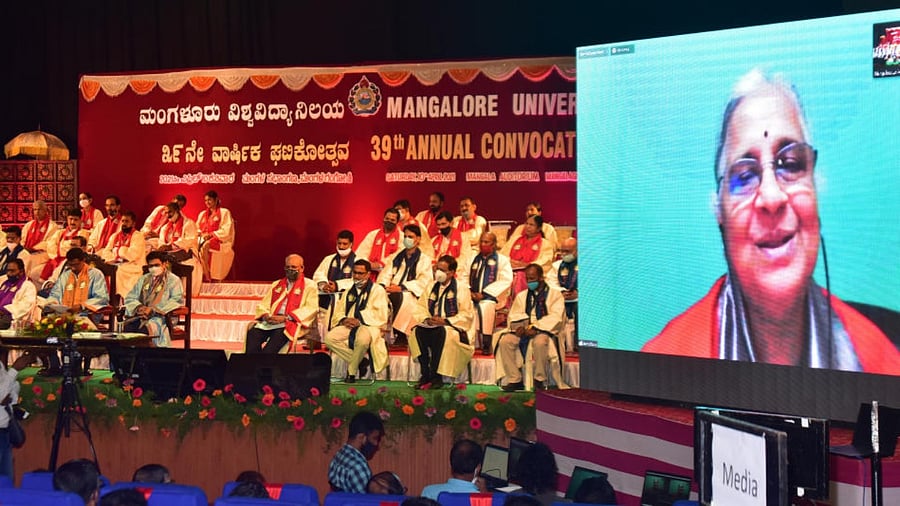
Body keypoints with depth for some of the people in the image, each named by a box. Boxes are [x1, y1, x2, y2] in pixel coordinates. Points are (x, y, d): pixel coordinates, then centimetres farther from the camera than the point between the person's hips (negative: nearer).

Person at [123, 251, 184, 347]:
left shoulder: (174, 280, 7)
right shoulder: (143, 279, 25)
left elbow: (177, 300, -8)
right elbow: (130, 297, 20)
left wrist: (153, 310, -16)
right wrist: (138, 307, -5)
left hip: (161, 317, -4)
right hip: (140, 316, 5)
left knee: (145, 329, -37)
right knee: (128, 327, -29)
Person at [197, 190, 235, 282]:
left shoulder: (224, 212, 5)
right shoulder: (202, 214, 24)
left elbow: (226, 230, -6)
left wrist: (211, 234, -16)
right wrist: (201, 234, -5)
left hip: (220, 241, -5)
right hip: (204, 239, 5)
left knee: (205, 246, -37)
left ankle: (207, 277, -36)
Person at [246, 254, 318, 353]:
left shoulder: (309, 286, 9)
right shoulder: (276, 285, 27)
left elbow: (311, 308, -5)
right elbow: (263, 304, 23)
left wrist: (286, 317, -14)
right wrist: (266, 315, -3)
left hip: (293, 322, -5)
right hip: (271, 321, 5)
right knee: (253, 333, -26)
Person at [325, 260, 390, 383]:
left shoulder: (377, 290, 4)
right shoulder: (349, 292, 24)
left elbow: (381, 316, -7)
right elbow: (338, 312, 19)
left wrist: (359, 320, -15)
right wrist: (344, 320, -5)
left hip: (368, 326, -5)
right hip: (349, 326, 6)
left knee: (362, 340, -41)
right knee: (329, 338, -24)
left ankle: (352, 370, -16)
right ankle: (360, 361, -13)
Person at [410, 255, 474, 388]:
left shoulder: (461, 288, 3)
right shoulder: (431, 287, 20)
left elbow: (466, 315, -5)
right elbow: (419, 309, 15)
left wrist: (445, 321, -15)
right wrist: (426, 319, -7)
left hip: (452, 326, -4)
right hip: (430, 326, 4)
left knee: (441, 332, -38)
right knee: (417, 331, -28)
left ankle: (436, 376, -31)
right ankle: (425, 374, -25)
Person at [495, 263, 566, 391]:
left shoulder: (555, 295, 6)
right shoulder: (521, 296, 22)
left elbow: (554, 318, -8)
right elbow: (514, 315, 11)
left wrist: (536, 327, -21)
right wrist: (519, 326, -13)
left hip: (544, 331, -5)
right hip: (523, 331, 5)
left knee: (540, 342, -40)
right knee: (505, 341, -24)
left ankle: (539, 380, -24)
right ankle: (515, 380, -21)